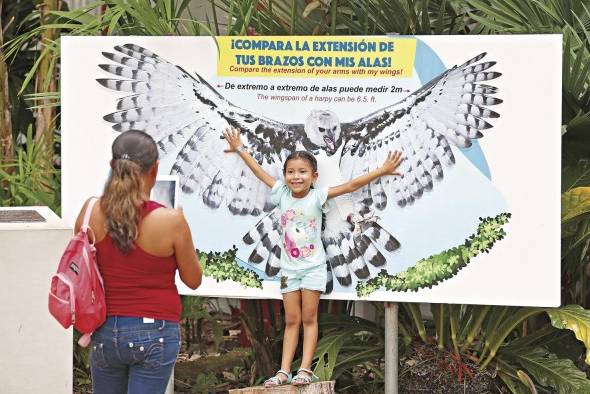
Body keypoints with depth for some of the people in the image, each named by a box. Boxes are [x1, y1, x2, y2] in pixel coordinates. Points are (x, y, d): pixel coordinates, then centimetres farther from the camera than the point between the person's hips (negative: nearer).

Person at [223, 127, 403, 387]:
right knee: (291, 321, 6)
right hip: (289, 268, 3)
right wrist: (239, 149, 17)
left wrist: (382, 170, -27)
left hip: (313, 267, -3)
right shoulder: (282, 194, -4)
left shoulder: (317, 197, -14)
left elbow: (350, 186, -20)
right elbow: (260, 172, 7)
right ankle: (284, 371, 3)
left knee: (309, 318, 0)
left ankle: (305, 369, -1)